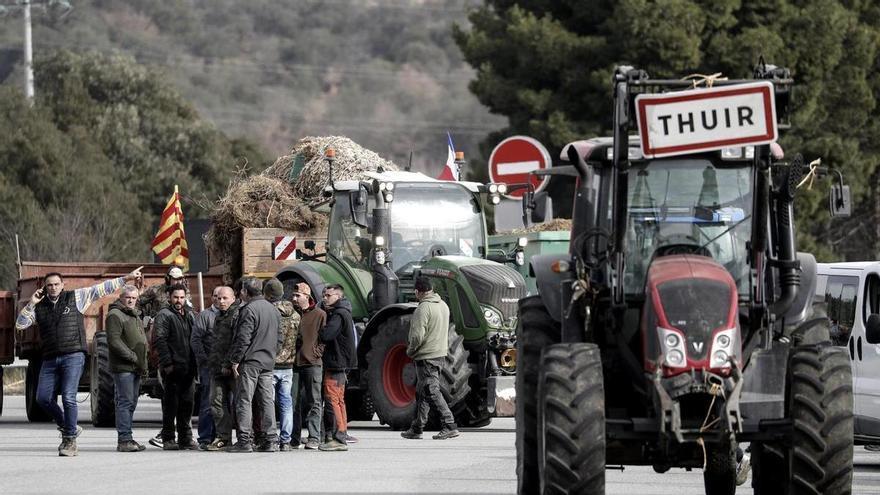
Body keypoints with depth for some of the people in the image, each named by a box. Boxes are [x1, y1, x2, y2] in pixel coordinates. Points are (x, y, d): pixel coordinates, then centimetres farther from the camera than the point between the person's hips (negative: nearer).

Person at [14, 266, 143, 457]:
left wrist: (127, 278, 3)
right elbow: (20, 325, 7)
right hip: (50, 359, 4)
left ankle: (70, 441, -6)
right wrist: (31, 304, -2)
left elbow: (102, 288, 5)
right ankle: (67, 427, 19)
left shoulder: (76, 298, 5)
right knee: (43, 398, -3)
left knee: (68, 397, -14)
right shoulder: (39, 307, 13)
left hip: (73, 356, -4)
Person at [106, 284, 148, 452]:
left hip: (135, 368, 9)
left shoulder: (135, 315, 22)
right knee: (125, 402, -12)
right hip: (123, 367, -9)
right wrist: (133, 357, -18)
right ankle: (124, 440, -15)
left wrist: (143, 364, 15)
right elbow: (114, 341, -17)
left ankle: (125, 438, 14)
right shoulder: (115, 315, -7)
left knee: (131, 403, 10)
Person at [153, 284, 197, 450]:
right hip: (172, 368, -7)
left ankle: (185, 438, 15)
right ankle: (168, 439, 0)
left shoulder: (189, 315, 18)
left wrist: (195, 364, 13)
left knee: (186, 404, 9)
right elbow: (160, 341, -12)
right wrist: (167, 363, -19)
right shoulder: (164, 316, -4)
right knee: (171, 404, -4)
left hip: (188, 368, 7)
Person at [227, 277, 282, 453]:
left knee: (244, 401, -4)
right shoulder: (273, 310, 14)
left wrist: (235, 360, -11)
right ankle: (270, 440, 6)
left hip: (249, 362, -8)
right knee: (267, 401, 8)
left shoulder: (249, 310, -12)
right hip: (268, 363, 8)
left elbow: (243, 339, -16)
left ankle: (245, 440, -7)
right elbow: (278, 338, 18)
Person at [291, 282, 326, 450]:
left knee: (314, 403, -3)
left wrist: (317, 352, -8)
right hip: (293, 363, 4)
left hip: (312, 363, -4)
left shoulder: (319, 315, 1)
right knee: (293, 402, 3)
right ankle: (294, 438, 7)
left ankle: (313, 438, -4)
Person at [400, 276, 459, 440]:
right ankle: (416, 428, 22)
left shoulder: (423, 309, -18)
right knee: (422, 393, 16)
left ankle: (449, 426, -16)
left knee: (431, 392, -8)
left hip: (426, 356, -9)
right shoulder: (443, 305, 9)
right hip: (440, 352, 9)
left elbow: (418, 336, -23)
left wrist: (410, 351, -5)